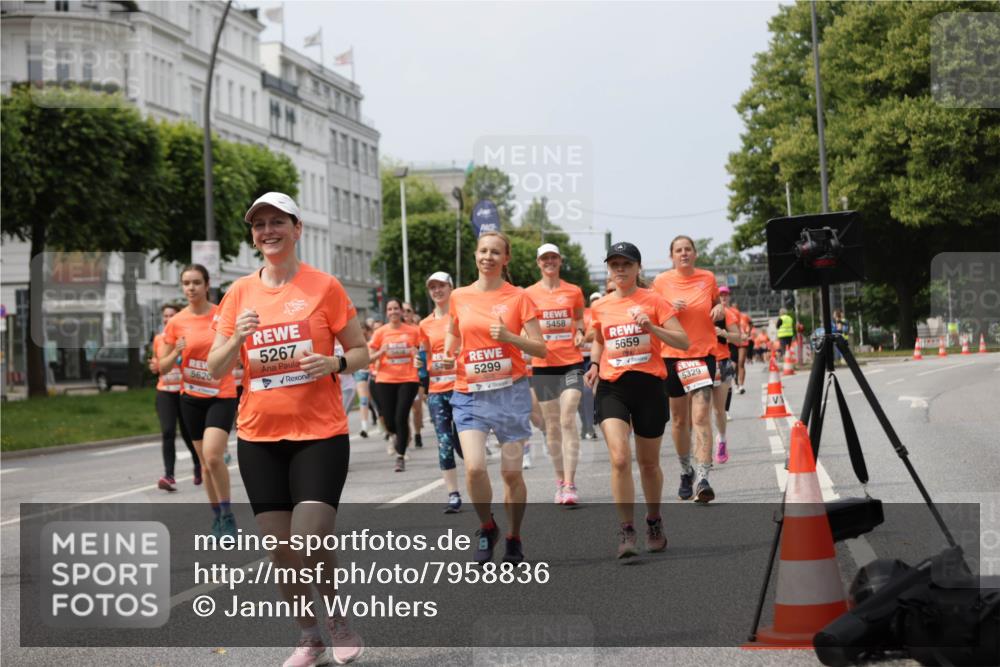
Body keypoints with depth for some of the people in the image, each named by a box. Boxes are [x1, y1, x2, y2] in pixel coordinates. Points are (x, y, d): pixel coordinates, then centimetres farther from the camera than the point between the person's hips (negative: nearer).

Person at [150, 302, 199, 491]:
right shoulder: (158, 339, 8)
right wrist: (154, 366, -1)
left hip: (185, 391, -2)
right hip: (165, 392, 2)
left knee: (188, 433, 8)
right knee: (167, 433, -12)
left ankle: (199, 467, 34)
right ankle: (169, 476, -17)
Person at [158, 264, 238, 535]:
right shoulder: (176, 322, 0)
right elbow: (162, 367, 4)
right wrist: (176, 353, -14)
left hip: (222, 396, -3)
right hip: (192, 398, 3)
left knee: (212, 456, -20)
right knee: (205, 462, 9)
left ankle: (227, 515, -4)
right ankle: (217, 518, 23)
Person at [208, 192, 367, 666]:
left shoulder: (324, 286, -3)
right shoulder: (240, 293, 6)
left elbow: (360, 352, 3)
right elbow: (215, 369, 5)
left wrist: (334, 363, -18)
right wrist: (237, 338, -15)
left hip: (320, 434, -3)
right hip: (258, 437, 4)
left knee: (309, 542, -13)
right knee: (280, 549, 6)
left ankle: (338, 620, 14)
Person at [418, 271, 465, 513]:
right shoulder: (425, 324, 11)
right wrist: (421, 365, 0)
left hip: (460, 387, -3)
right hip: (436, 389, 3)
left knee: (461, 442, -1)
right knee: (444, 443, -2)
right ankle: (453, 495, 1)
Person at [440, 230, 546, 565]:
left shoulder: (518, 297, -1)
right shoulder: (460, 297, 6)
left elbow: (541, 349, -3)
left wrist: (509, 336, -19)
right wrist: (448, 355, 5)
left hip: (510, 392, -1)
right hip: (470, 395, 1)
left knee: (512, 472, 2)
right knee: (474, 467, -16)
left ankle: (513, 538, 23)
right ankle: (486, 528, 10)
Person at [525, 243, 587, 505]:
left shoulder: (574, 291, 6)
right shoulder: (529, 294, 4)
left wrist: (580, 332, -1)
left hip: (571, 362, -1)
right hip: (543, 364, 1)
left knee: (568, 420, -12)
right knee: (552, 425, 5)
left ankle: (570, 484, -14)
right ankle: (560, 479, 18)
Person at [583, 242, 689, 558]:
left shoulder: (653, 301, -1)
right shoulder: (599, 307, 8)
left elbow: (683, 341, -6)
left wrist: (651, 327, -19)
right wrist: (594, 365, 8)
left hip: (648, 385, -1)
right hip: (611, 387, 1)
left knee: (648, 462, 11)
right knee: (620, 458, -16)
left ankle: (654, 521, 34)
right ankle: (626, 530, -11)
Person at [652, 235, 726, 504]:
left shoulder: (708, 278, 3)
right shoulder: (662, 281, 0)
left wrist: (719, 308, -3)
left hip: (704, 353, -1)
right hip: (672, 354, 1)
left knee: (701, 416, -14)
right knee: (680, 419, 10)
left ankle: (702, 478, -19)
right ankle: (686, 471, 30)